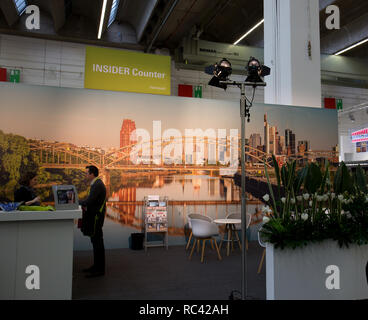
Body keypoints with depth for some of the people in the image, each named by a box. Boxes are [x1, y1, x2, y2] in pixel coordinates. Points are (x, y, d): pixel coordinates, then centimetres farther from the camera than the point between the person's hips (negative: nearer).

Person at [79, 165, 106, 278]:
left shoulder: (97, 185, -18)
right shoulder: (96, 184, 15)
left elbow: (89, 201, -24)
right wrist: (84, 205, 1)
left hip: (96, 217, -10)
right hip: (93, 216, 10)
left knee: (97, 242, -4)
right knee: (95, 242, 16)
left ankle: (100, 269, 4)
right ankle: (96, 265, 27)